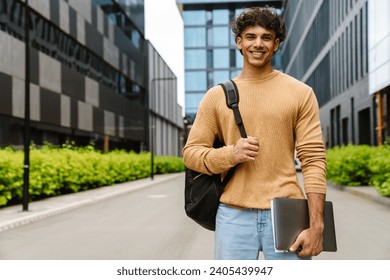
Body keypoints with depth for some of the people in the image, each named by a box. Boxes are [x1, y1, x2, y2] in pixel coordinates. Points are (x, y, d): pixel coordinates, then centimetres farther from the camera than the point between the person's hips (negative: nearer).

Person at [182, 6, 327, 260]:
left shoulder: (301, 93, 5)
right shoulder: (216, 96, 8)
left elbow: (313, 158, -1)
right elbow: (191, 153, 8)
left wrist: (316, 225, -8)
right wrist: (230, 154, -13)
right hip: (234, 215, 1)